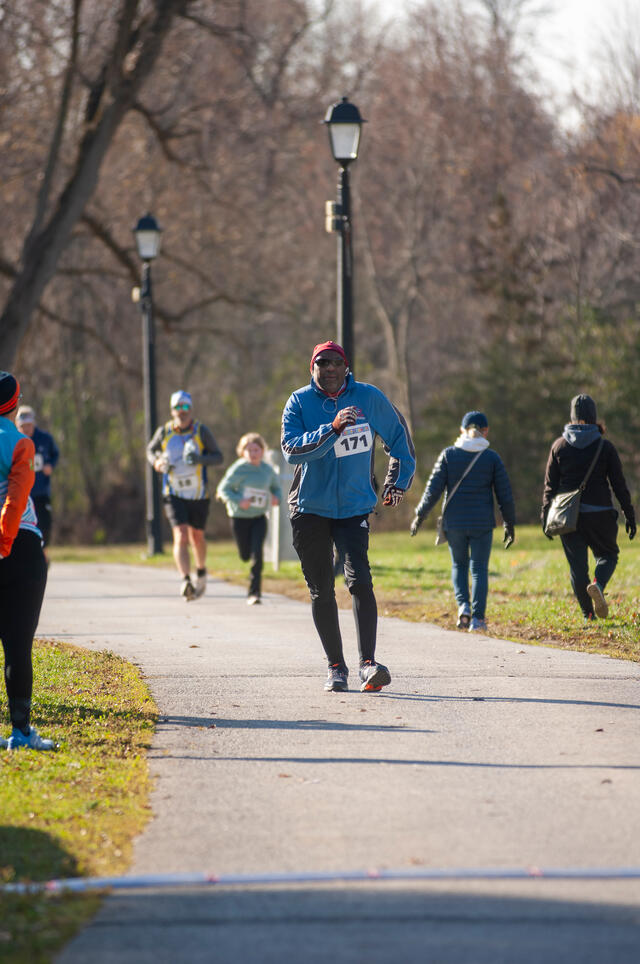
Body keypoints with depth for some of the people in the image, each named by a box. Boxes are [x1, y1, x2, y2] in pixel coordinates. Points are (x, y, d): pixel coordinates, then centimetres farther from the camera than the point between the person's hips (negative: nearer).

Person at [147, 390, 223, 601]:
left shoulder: (201, 431, -6)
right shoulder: (164, 432, -2)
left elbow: (218, 457, -3)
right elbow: (151, 450, 17)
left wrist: (200, 459, -24)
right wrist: (157, 463, -6)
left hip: (199, 496, 1)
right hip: (175, 495, -1)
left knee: (197, 537, 15)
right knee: (180, 536, -18)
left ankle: (201, 572, 43)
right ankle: (185, 581, -29)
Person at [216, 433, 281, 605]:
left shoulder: (268, 470, -1)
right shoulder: (238, 469, -12)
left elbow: (276, 487, 15)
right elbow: (224, 488, -9)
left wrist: (276, 498, -7)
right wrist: (238, 501, -24)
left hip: (259, 518, 1)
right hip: (240, 518, -1)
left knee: (257, 552, -15)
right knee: (245, 555, 7)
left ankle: (254, 593, -11)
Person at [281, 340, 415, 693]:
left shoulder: (369, 398, -2)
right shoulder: (299, 402, -5)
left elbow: (398, 434, 16)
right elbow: (292, 449, -20)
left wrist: (398, 481, 17)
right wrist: (333, 429, -31)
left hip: (355, 505, -1)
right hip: (310, 508, 1)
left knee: (359, 580, -18)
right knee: (321, 590, 5)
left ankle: (367, 664, -23)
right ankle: (336, 667, 16)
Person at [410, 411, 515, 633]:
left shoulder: (449, 454, -3)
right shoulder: (492, 457, -2)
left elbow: (434, 489, -4)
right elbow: (504, 494, 0)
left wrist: (420, 515, 6)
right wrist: (509, 524, 10)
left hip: (454, 521, 1)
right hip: (482, 523, -1)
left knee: (459, 565, 18)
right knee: (479, 568, 8)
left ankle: (463, 604, -4)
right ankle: (477, 617, 1)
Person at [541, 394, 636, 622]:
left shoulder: (559, 446, 1)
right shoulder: (605, 447, -3)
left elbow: (550, 485, 2)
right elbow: (619, 484, -1)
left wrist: (545, 516, 7)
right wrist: (629, 515, 6)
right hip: (599, 513, -1)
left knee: (577, 565, 8)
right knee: (607, 554, 15)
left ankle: (588, 614, 5)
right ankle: (598, 585, -16)